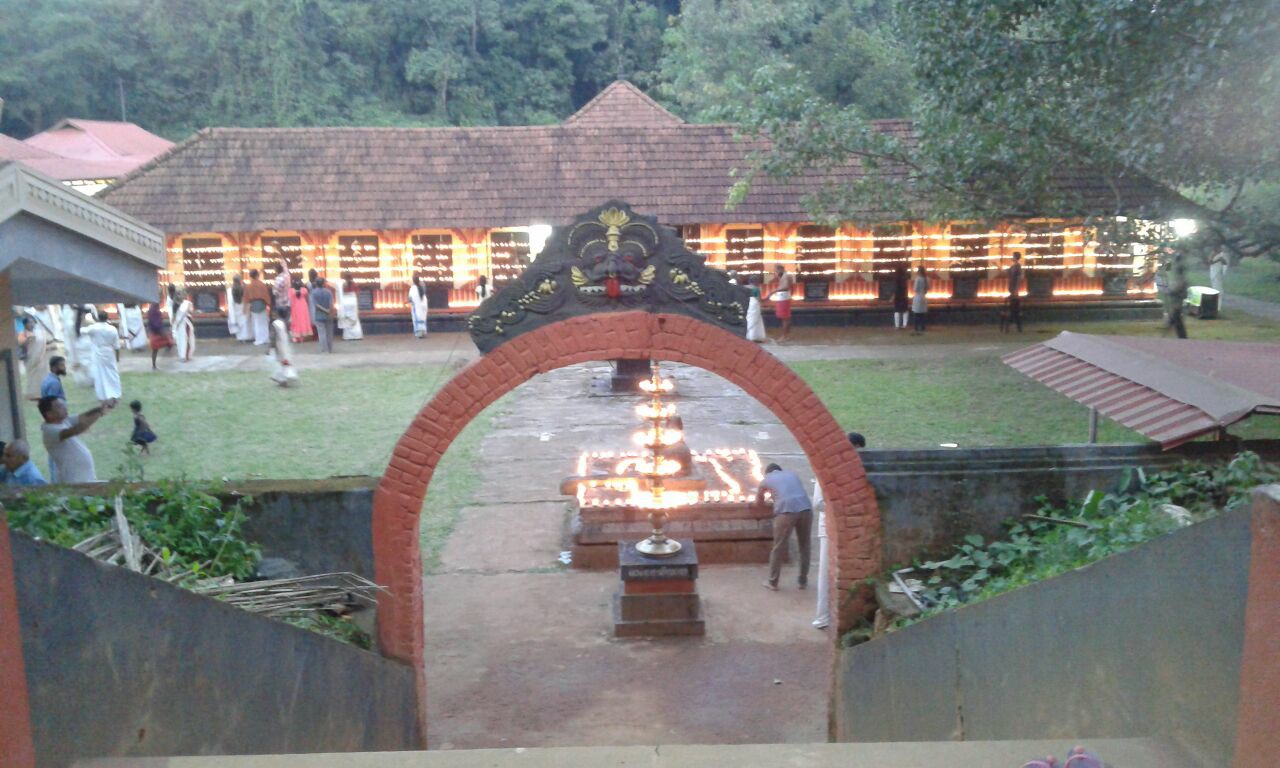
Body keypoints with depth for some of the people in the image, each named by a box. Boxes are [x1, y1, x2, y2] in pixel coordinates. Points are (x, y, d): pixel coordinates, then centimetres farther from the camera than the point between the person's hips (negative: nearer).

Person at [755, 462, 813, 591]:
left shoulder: (766, 480, 23)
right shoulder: (793, 474, 31)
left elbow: (758, 503, 35)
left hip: (786, 512, -3)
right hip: (806, 509, 3)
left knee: (778, 548, 8)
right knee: (804, 546, 17)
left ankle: (772, 582, 15)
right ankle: (803, 580, 24)